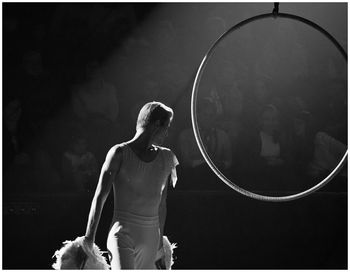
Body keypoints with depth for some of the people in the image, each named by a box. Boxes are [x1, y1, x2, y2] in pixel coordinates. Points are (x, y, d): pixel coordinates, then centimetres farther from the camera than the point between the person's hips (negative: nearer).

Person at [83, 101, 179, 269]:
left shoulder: (166, 158, 12)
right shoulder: (120, 153, -4)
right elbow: (99, 198, -4)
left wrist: (160, 243, 24)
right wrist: (88, 239, -6)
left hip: (150, 239, 6)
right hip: (123, 236, -6)